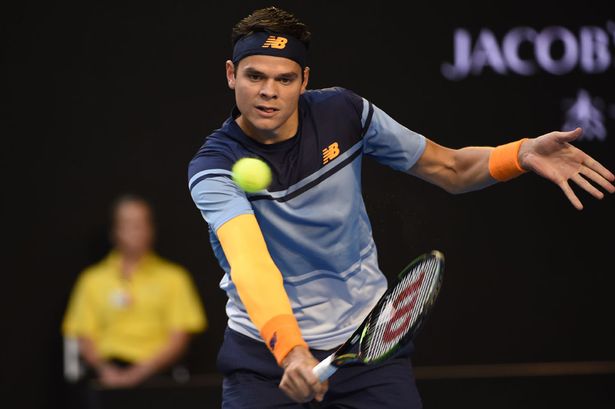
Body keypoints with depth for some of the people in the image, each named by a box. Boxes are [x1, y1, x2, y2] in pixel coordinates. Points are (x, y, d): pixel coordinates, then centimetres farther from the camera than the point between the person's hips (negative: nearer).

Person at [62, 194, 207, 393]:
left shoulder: (172, 278, 10)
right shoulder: (93, 280, 14)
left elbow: (180, 339, 3)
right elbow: (83, 338, 10)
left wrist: (141, 371, -12)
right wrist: (104, 369, -11)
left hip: (155, 370, -1)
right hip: (112, 370, 1)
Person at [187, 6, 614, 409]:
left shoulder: (345, 113, -7)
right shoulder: (214, 167, -19)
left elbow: (451, 170, 3)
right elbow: (250, 264, -36)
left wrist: (523, 154, -16)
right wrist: (289, 350, -52)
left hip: (367, 338, 2)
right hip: (266, 348, -2)